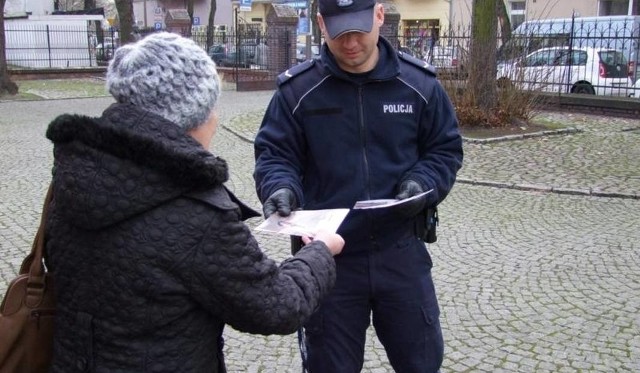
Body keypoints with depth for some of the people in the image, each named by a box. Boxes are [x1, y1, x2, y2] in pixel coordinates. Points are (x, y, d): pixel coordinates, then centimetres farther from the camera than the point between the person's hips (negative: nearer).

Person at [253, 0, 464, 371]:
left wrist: (424, 184, -14)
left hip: (401, 252, 1)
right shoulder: (297, 90, -7)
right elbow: (274, 154, -2)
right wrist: (280, 188, -23)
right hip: (327, 257, -1)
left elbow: (445, 150, 6)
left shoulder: (419, 84, -2)